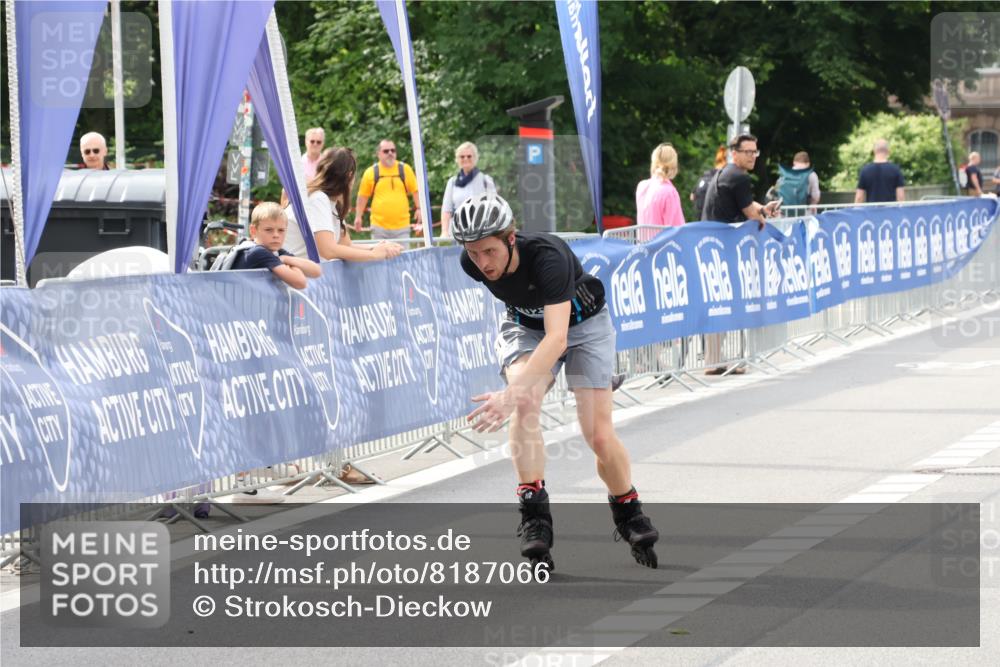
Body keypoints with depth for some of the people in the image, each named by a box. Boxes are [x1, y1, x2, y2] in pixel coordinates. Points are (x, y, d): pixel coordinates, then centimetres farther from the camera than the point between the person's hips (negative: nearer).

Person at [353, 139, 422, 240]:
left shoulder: (405, 169, 4)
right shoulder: (370, 172, 2)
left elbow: (415, 191, 9)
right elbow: (363, 196, 7)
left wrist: (418, 209, -2)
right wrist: (358, 217, 5)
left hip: (402, 227, 0)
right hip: (379, 227, 0)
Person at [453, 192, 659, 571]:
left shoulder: (547, 256, -40)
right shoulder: (472, 264, -23)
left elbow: (557, 339, -49)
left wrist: (512, 393, -61)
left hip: (582, 323, -3)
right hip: (526, 326, 3)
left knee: (599, 435, -9)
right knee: (525, 406, -28)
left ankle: (629, 514, 19)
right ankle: (534, 517, -27)